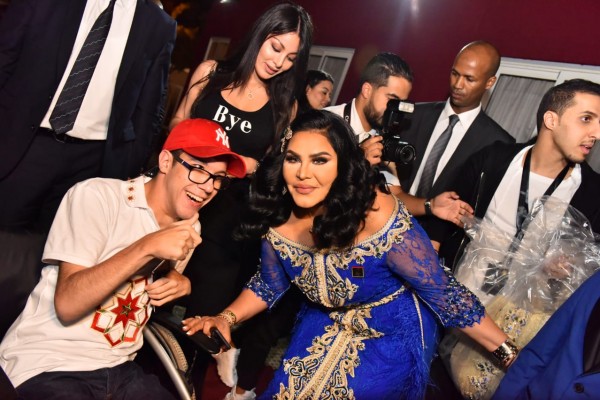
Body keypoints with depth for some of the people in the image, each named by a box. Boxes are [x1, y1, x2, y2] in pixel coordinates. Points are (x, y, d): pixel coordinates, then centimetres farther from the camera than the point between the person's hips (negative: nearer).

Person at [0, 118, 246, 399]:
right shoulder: (97, 195, -14)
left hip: (119, 368, 6)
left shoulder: (189, 227, 4)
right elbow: (67, 306, -21)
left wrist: (181, 284, -1)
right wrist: (147, 247, -28)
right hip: (48, 366, -5)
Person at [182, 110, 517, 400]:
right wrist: (226, 319, -13)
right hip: (326, 325, 5)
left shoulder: (380, 219, -33)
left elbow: (442, 292, -21)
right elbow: (269, 285, 1)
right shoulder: (279, 218, -18)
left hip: (393, 336, -4)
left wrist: (508, 351, -16)